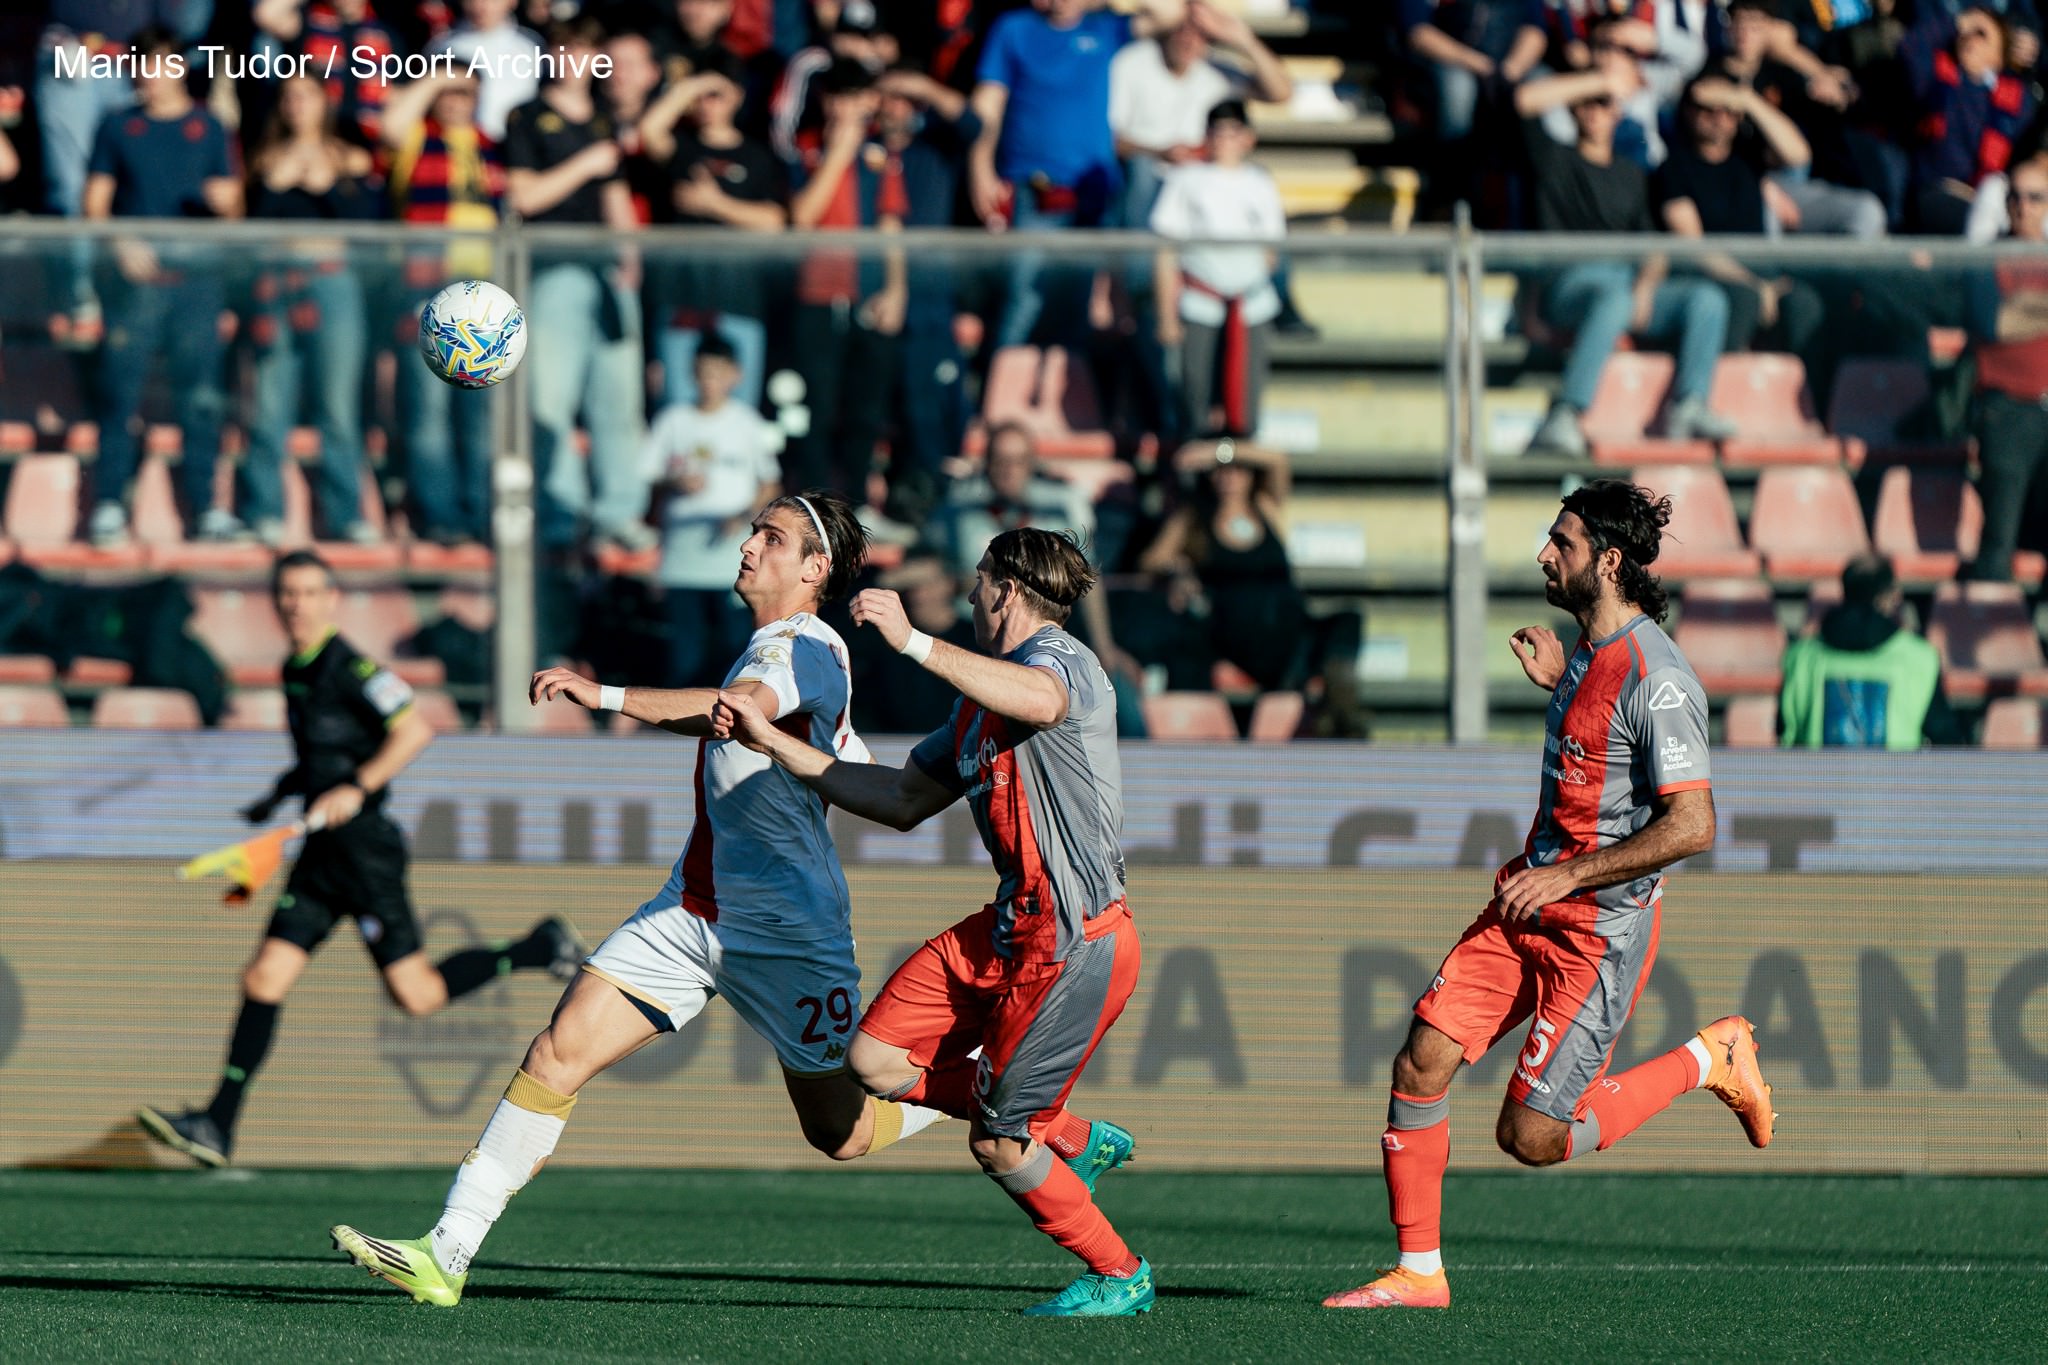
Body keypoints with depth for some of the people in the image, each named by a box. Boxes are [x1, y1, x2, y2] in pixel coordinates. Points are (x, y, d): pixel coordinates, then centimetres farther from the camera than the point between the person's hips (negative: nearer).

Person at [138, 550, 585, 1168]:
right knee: (265, 979, -1)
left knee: (415, 995, -6)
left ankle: (541, 949, 13)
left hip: (365, 844, -8)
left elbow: (415, 731, -18)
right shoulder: (296, 671, 15)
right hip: (322, 856, 8)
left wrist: (356, 789, -25)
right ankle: (217, 1127, -2)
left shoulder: (350, 667, -12)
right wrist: (280, 796, 19)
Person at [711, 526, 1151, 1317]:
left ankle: (1119, 1277, 17)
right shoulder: (979, 701, 17)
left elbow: (1040, 699, -39)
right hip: (1009, 929, 9)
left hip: (1076, 944, -9)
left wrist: (913, 643, -41)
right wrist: (775, 745, 19)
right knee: (877, 1060, 5)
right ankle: (1075, 1140, 18)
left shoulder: (1061, 659, -12)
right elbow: (905, 801, 22)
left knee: (996, 1144, -4)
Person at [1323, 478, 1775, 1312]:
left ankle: (1709, 1060, 12)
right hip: (1529, 904, 9)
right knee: (1422, 1062, -3)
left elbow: (1691, 826, -25)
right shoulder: (1592, 650, 8)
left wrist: (1570, 874, -23)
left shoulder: (1654, 678, -21)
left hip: (1600, 932, -9)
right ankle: (1418, 1271, 6)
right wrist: (1556, 681, 18)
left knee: (1530, 1137, -6)